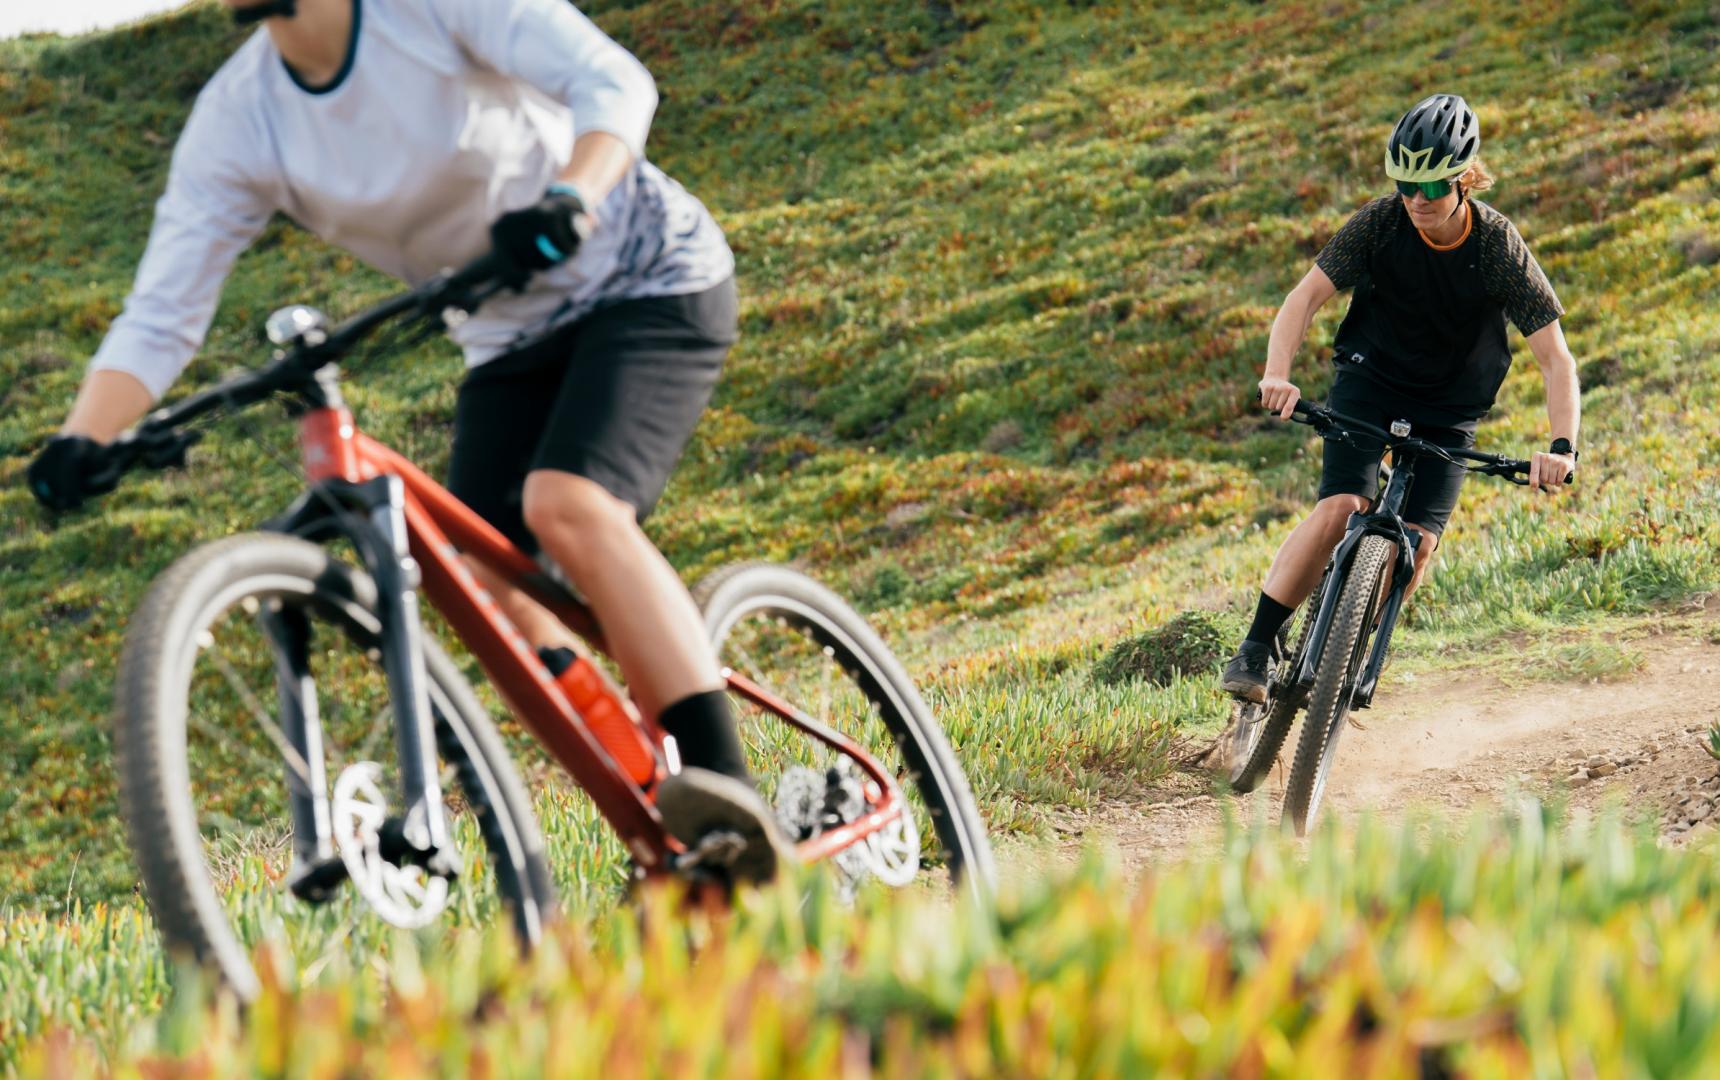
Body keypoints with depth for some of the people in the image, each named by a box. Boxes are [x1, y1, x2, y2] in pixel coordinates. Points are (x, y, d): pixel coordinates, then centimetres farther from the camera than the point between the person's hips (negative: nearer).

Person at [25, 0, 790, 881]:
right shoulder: (236, 120, -8)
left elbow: (612, 80, -30)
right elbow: (159, 318, -11)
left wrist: (570, 200, -51)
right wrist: (80, 442, -29)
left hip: (648, 283, -6)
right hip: (512, 341, 6)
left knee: (570, 507, -29)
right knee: (488, 590, -11)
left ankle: (732, 793, -31)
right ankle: (675, 843, -2)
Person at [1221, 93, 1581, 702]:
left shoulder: (1500, 247, -21)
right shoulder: (1381, 222, -18)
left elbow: (1555, 359, -21)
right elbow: (1307, 295, -20)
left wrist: (1563, 446, -37)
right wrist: (1277, 375, -38)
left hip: (1449, 410, 1)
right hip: (1370, 379, -1)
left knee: (1420, 541, -14)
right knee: (1340, 509, -23)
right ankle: (1254, 653, -19)